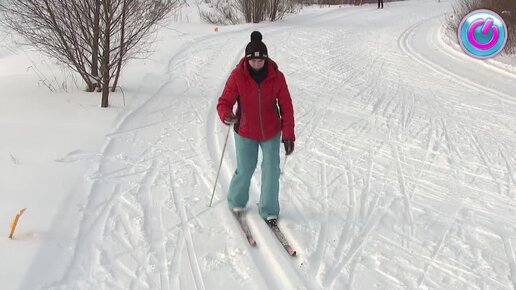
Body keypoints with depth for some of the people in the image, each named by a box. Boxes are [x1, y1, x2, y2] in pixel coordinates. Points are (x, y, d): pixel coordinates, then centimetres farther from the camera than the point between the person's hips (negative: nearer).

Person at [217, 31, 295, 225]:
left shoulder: (277, 77, -11)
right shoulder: (237, 76, -15)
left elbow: (286, 107, -5)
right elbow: (224, 102, -14)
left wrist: (288, 136, -5)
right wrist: (227, 116, -37)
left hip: (271, 133, 1)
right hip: (245, 133, -1)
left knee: (271, 171, 4)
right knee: (244, 170, 8)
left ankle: (269, 210, 24)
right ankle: (236, 202, 37)